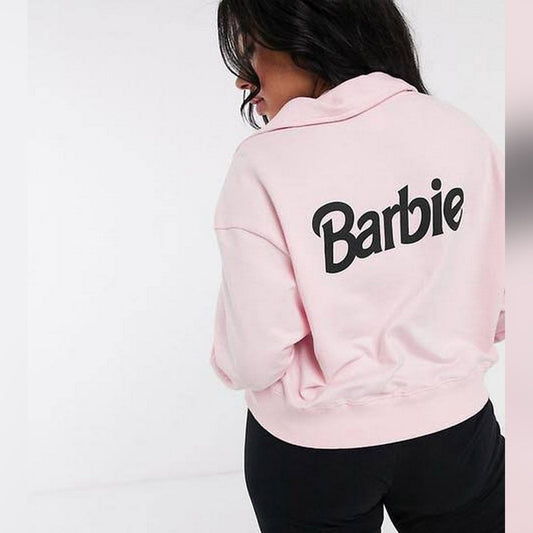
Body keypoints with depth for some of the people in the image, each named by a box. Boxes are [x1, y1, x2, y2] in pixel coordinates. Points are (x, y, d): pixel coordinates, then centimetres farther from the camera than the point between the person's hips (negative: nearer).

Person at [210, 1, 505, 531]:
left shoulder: (264, 166, -21)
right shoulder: (462, 132, -9)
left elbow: (253, 362, -19)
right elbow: (503, 307, -1)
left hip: (315, 446, -2)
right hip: (455, 430, 3)